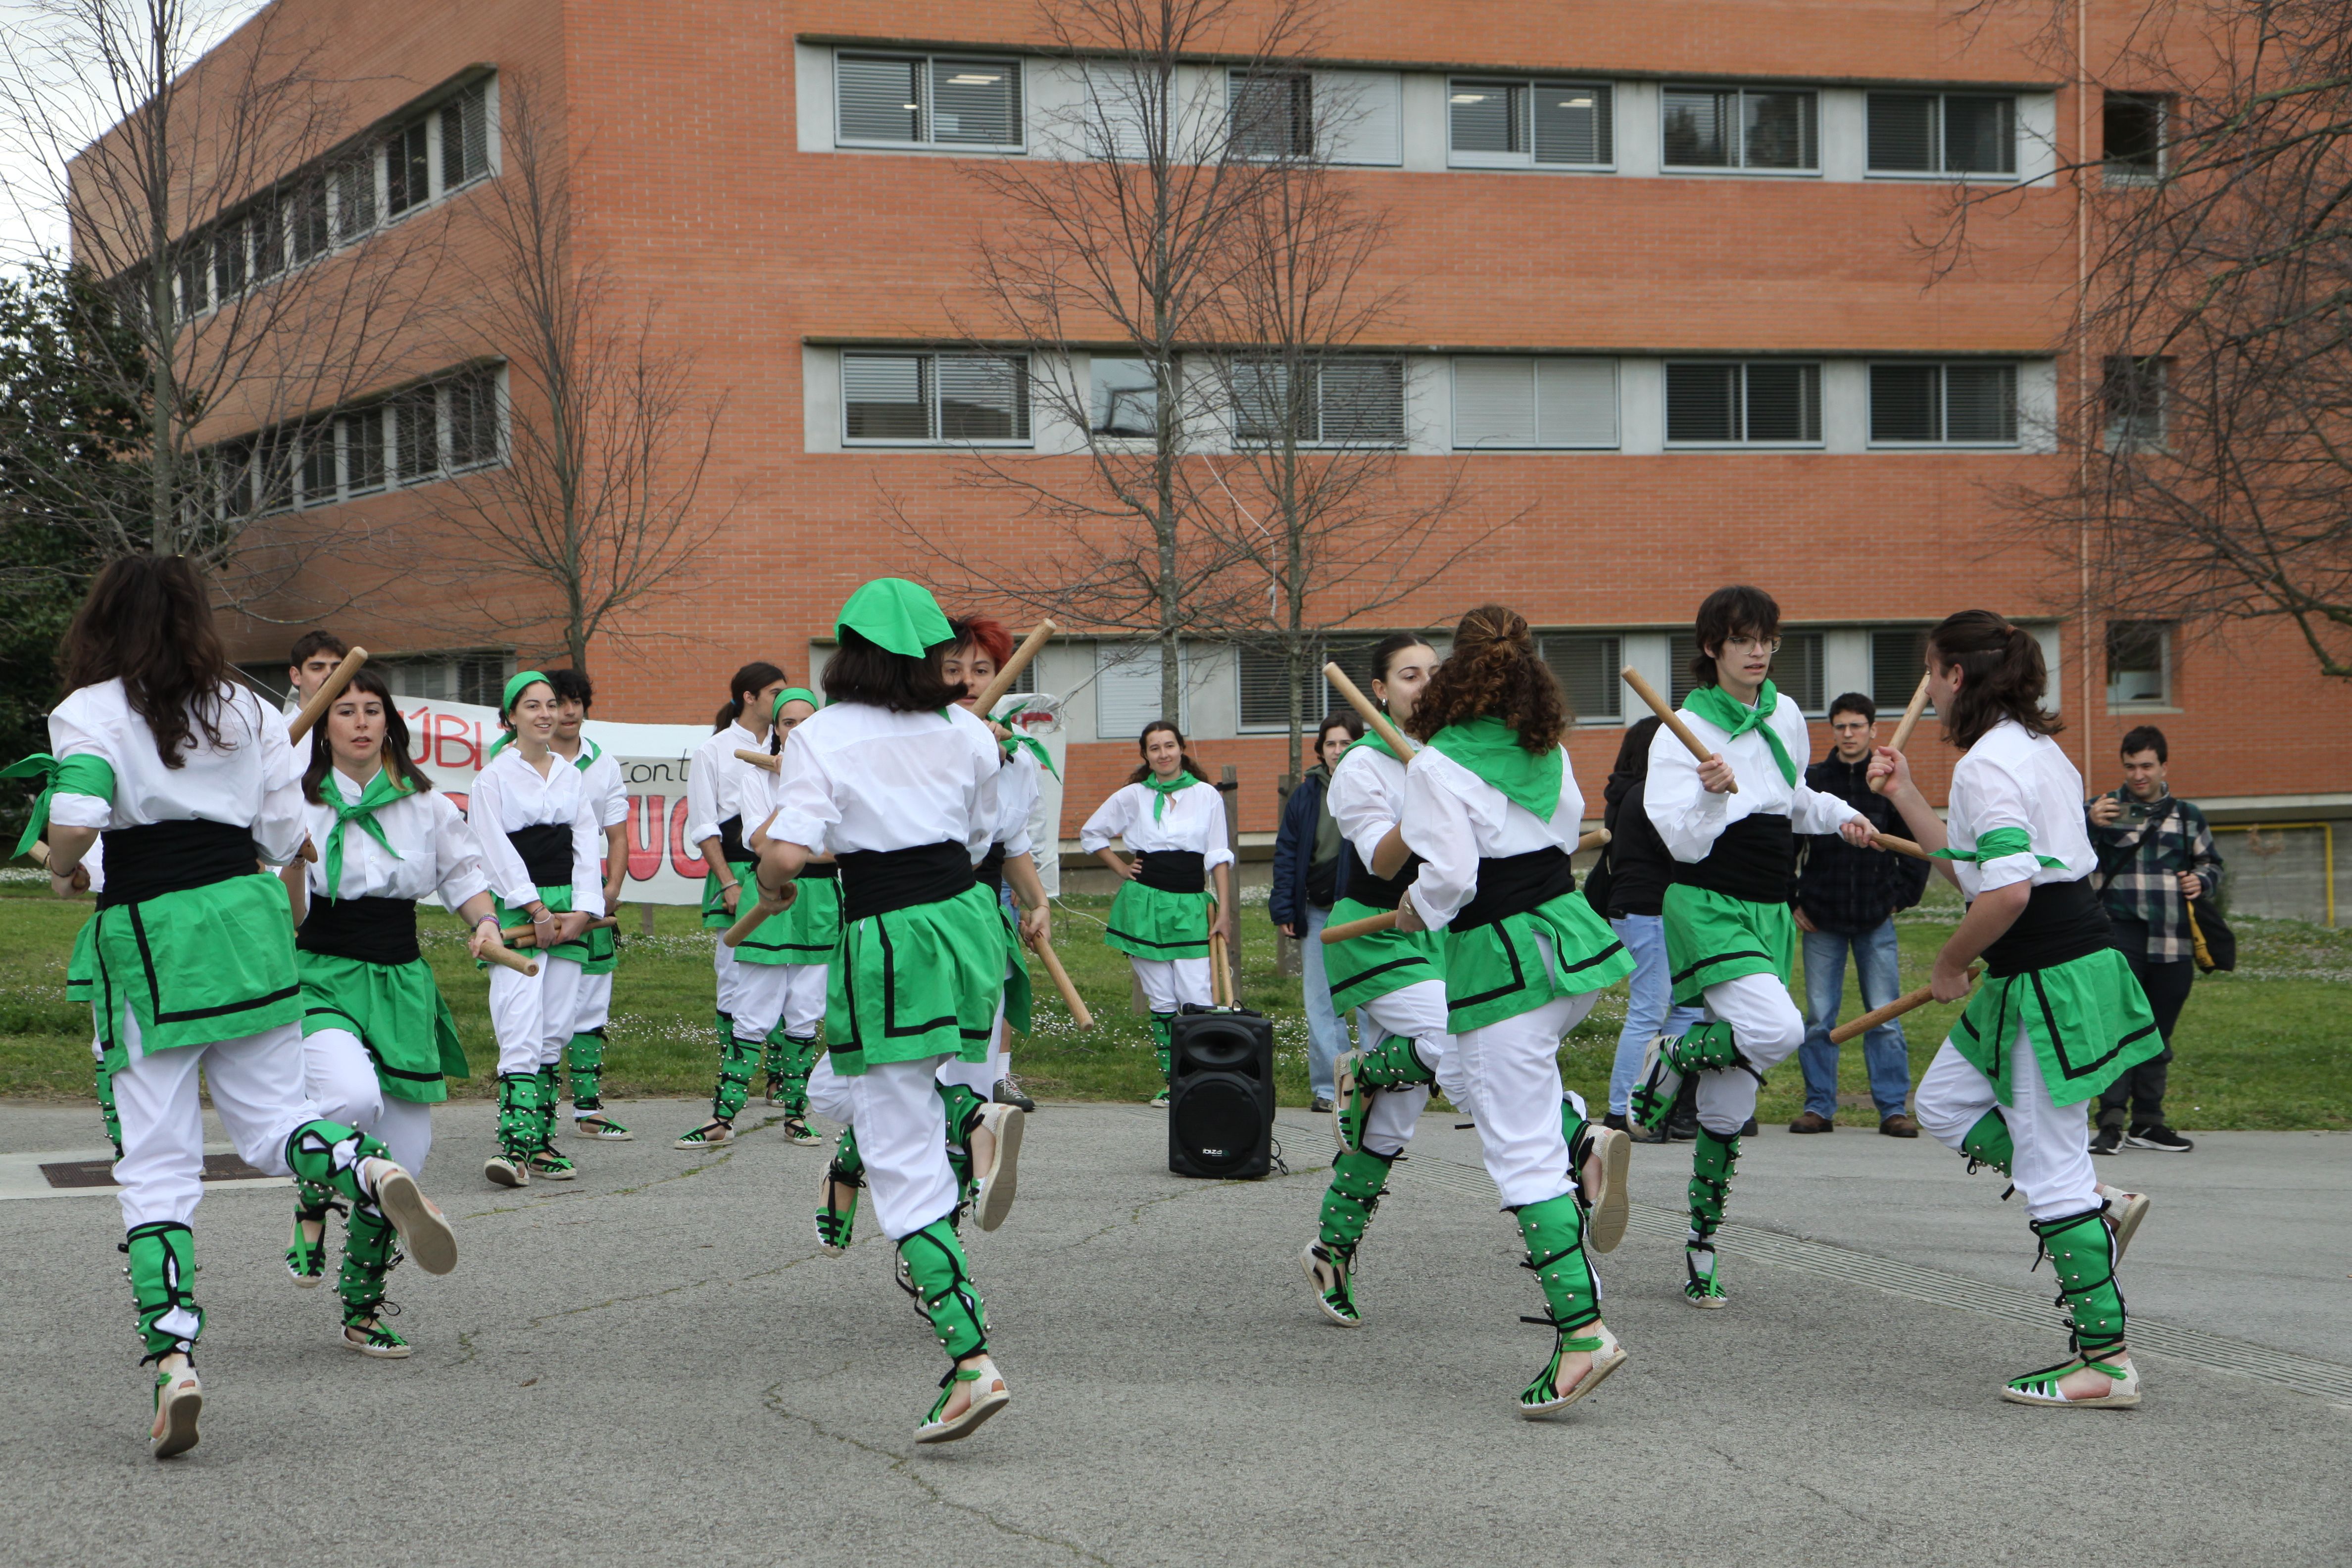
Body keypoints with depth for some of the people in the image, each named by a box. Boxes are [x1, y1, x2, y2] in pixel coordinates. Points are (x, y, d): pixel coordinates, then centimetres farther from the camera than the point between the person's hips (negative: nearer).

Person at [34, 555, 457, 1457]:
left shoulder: (90, 712, -1)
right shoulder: (246, 711, 12)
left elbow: (75, 817, -17)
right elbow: (284, 836, 10)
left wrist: (60, 873, 3)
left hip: (147, 939, -3)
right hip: (248, 913, 3)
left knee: (157, 1161, 0)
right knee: (271, 1121, 12)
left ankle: (172, 1354, -10)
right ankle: (373, 1175, -21)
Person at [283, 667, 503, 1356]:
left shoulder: (424, 802, 8)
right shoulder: (300, 802, -1)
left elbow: (464, 870, 18)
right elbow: (290, 916, -3)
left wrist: (486, 921, -1)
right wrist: (291, 856, -22)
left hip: (400, 981, 4)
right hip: (322, 979, -4)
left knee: (403, 1154, 2)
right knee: (355, 1097, -33)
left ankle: (363, 1309, 19)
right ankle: (311, 1204, 0)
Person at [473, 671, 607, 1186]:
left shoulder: (573, 776, 16)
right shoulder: (494, 777, 1)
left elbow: (587, 846, 11)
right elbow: (498, 853, -5)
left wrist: (583, 911, -2)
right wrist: (537, 911, -10)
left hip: (570, 912, 5)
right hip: (516, 910, -5)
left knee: (555, 1031, 3)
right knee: (521, 1028, -16)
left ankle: (541, 1143, 7)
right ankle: (515, 1143, -25)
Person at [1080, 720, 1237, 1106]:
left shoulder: (1206, 795, 7)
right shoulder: (1133, 797, 7)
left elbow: (1218, 857, 6)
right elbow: (1090, 834, 19)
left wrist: (1224, 911, 0)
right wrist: (1120, 869, 9)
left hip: (1190, 904, 0)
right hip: (1144, 903, 1)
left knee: (1198, 1000, -12)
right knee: (1162, 1001, 1)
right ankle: (1171, 1079, 7)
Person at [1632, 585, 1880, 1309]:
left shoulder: (1786, 716, 10)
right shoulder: (1685, 732, -10)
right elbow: (1685, 844, -16)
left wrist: (1840, 815, 12)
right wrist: (1713, 796, -33)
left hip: (1769, 910, 6)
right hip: (1708, 906, -6)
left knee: (1731, 1099, 6)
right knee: (1778, 1030, -31)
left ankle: (1702, 1248, 13)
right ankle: (1670, 1060, -3)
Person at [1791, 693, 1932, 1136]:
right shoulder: (1811, 782, 2)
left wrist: (1901, 897, 4)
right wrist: (1793, 902, 3)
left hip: (1877, 921, 0)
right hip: (1822, 920, 0)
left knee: (1886, 1018, 0)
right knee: (1819, 1020, 3)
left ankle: (1893, 1108, 4)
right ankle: (1819, 1107, 10)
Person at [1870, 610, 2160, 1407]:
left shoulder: (1986, 765, -16)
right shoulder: (2035, 748, 15)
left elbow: (2007, 894, -25)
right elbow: (1972, 865, 22)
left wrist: (1950, 964, -10)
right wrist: (1904, 795, 23)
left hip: (2050, 978, -10)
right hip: (2071, 963, 10)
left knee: (2051, 1171, -4)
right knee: (1946, 1102, 19)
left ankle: (2105, 1360, 0)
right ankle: (2097, 1210, 16)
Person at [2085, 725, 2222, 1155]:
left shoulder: (2187, 816, 17)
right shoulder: (2103, 810, 9)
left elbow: (2211, 864, 25)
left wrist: (2202, 881, 2)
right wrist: (2089, 825, -19)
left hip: (2173, 943, 4)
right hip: (2119, 936, -4)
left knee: (2158, 1034, 9)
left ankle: (2147, 1122, 17)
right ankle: (2112, 1121, -20)